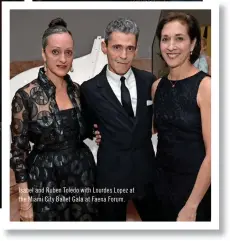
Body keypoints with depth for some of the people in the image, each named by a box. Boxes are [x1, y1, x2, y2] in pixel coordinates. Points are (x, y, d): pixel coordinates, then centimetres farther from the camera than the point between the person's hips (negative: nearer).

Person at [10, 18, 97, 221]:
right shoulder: (26, 96, -14)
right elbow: (18, 150, -9)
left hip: (83, 172, 5)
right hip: (46, 178, -4)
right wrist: (25, 198, -9)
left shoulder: (77, 89, 1)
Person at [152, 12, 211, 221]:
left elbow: (213, 153, -18)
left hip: (195, 184, -5)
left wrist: (191, 206, -16)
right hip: (162, 179, 6)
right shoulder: (157, 86, 1)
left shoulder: (205, 86, -17)